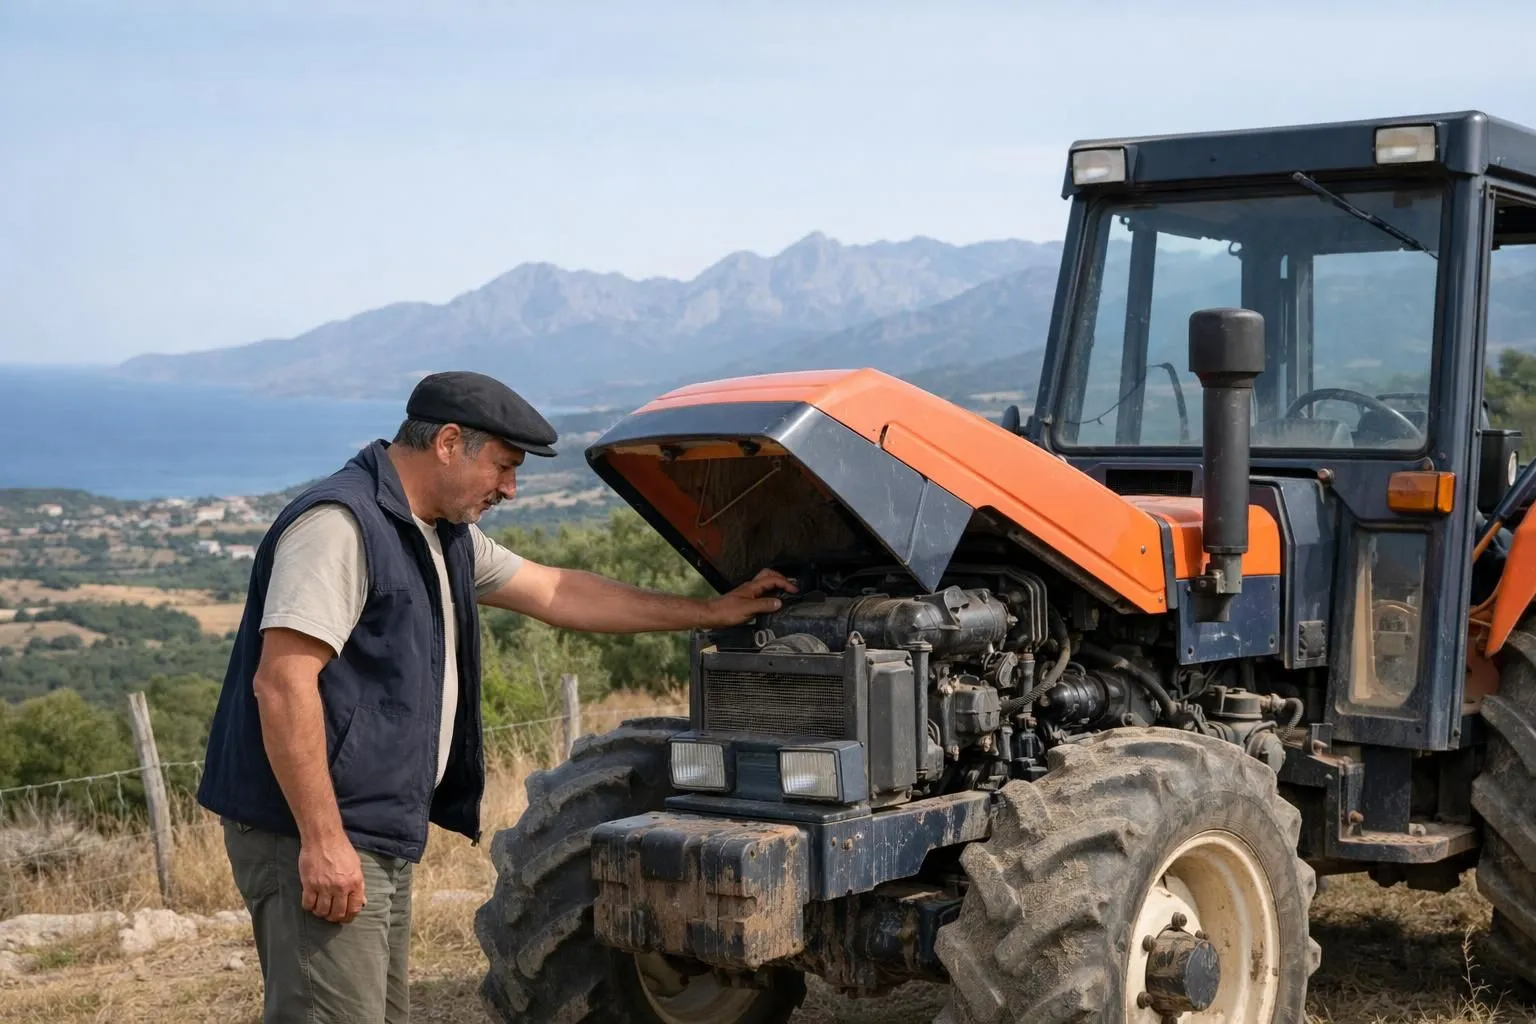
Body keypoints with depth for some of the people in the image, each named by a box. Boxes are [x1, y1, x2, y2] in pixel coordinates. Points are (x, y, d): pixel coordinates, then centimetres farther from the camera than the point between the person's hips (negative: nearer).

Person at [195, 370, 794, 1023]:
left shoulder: (444, 537, 15)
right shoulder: (339, 523, -16)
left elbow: (556, 594, 23)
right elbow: (282, 681, -23)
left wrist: (712, 614, 24)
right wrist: (322, 840, -26)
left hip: (380, 843, 10)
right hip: (316, 841, -10)